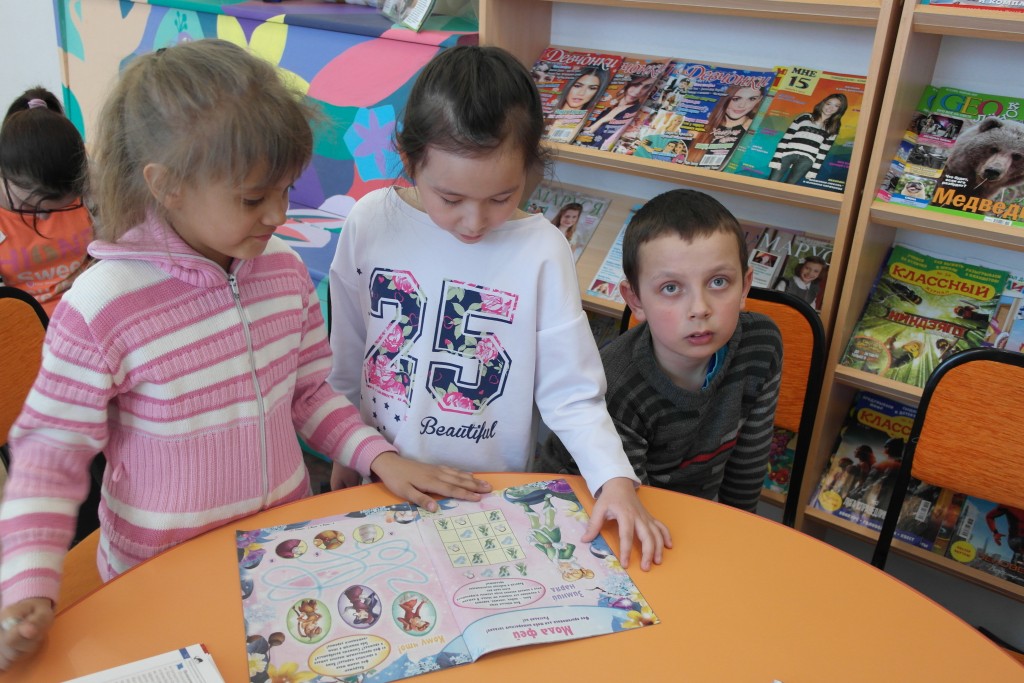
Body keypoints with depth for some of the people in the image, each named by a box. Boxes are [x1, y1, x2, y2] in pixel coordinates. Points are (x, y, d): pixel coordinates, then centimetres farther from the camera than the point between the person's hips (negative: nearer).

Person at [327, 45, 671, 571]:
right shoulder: (369, 223, -9)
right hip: (380, 483, 2)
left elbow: (571, 394, -10)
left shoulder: (541, 250, -16)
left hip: (497, 494, -1)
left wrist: (616, 479, -24)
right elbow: (344, 366, 3)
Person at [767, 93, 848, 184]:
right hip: (787, 155, -2)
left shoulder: (833, 128, 16)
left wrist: (814, 170, 2)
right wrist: (776, 159, -7)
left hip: (806, 160, 2)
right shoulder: (804, 118, 9)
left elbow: (823, 152, 11)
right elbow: (785, 139, 2)